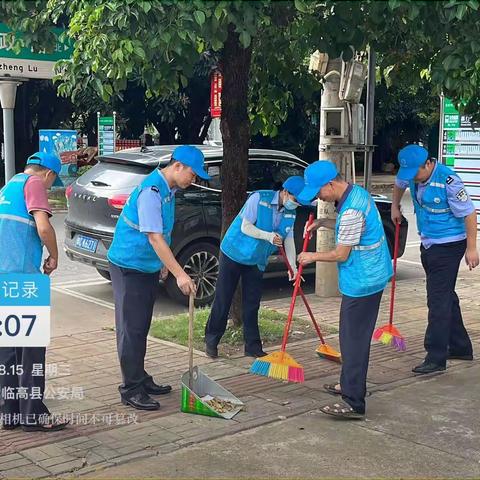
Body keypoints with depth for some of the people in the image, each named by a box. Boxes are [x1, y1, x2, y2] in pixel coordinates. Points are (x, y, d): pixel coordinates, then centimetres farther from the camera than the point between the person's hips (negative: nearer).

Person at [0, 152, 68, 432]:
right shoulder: (34, 184, -5)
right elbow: (43, 227, -18)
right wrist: (54, 256, -2)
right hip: (23, 275, -8)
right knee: (32, 346, -1)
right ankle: (33, 414, 3)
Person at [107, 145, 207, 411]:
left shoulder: (168, 189, 7)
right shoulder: (151, 191, -24)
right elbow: (155, 238, -28)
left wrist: (164, 263, 21)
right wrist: (180, 275, -28)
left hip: (148, 267, 10)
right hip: (129, 267, -10)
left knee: (141, 327, 16)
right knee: (131, 328, -5)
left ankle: (140, 379, 26)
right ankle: (131, 389, 2)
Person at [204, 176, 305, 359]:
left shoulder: (290, 213, 0)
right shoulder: (259, 198, -19)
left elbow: (289, 239, 1)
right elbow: (245, 227, -20)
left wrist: (292, 266, -10)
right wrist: (268, 236, -31)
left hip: (257, 261, 5)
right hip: (234, 254, -5)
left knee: (252, 304, 7)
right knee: (222, 299, 1)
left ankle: (252, 346, 14)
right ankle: (211, 340, 13)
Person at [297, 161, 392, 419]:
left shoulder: (351, 210, -25)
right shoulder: (357, 192, 7)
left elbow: (341, 254, -18)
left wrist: (313, 257, -1)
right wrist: (323, 222, 11)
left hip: (361, 281, -10)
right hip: (370, 276, 10)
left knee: (354, 339, -6)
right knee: (355, 336, 21)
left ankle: (354, 403, -2)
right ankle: (350, 384, 35)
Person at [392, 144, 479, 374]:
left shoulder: (448, 180, -23)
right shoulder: (411, 174, -1)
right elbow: (399, 184, 25)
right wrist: (395, 207, 26)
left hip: (448, 245, -8)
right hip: (428, 244, 8)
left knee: (439, 299, -10)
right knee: (446, 296, 17)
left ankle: (436, 358, -5)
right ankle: (461, 347, 31)